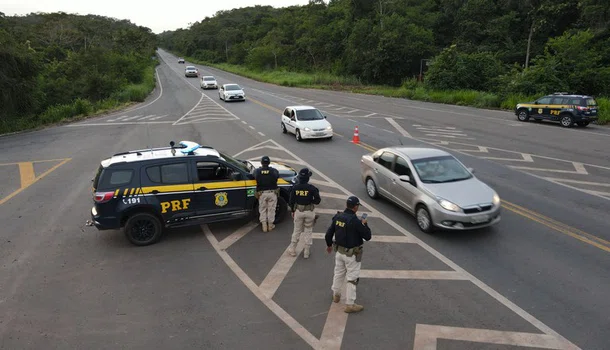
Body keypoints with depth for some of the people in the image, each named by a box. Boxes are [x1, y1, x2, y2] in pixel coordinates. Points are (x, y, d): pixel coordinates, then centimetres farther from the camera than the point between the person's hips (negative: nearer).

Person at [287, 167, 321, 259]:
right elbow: (318, 200, -13)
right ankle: (306, 252, 17)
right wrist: (310, 200, 5)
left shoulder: (295, 187, -7)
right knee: (308, 232, 11)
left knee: (297, 231, 17)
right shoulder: (312, 188, -14)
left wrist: (293, 211, 12)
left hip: (298, 211, 2)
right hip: (309, 212, -2)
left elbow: (291, 201, -2)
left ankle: (292, 250, 24)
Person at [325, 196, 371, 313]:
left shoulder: (337, 217, -5)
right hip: (351, 255, -6)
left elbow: (328, 233, 3)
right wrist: (364, 224, 0)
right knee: (352, 278, 6)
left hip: (339, 251, 7)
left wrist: (329, 245, 21)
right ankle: (350, 305, 15)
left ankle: (336, 295, 44)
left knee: (338, 273, 24)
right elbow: (368, 236, -15)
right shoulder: (355, 221, -25)